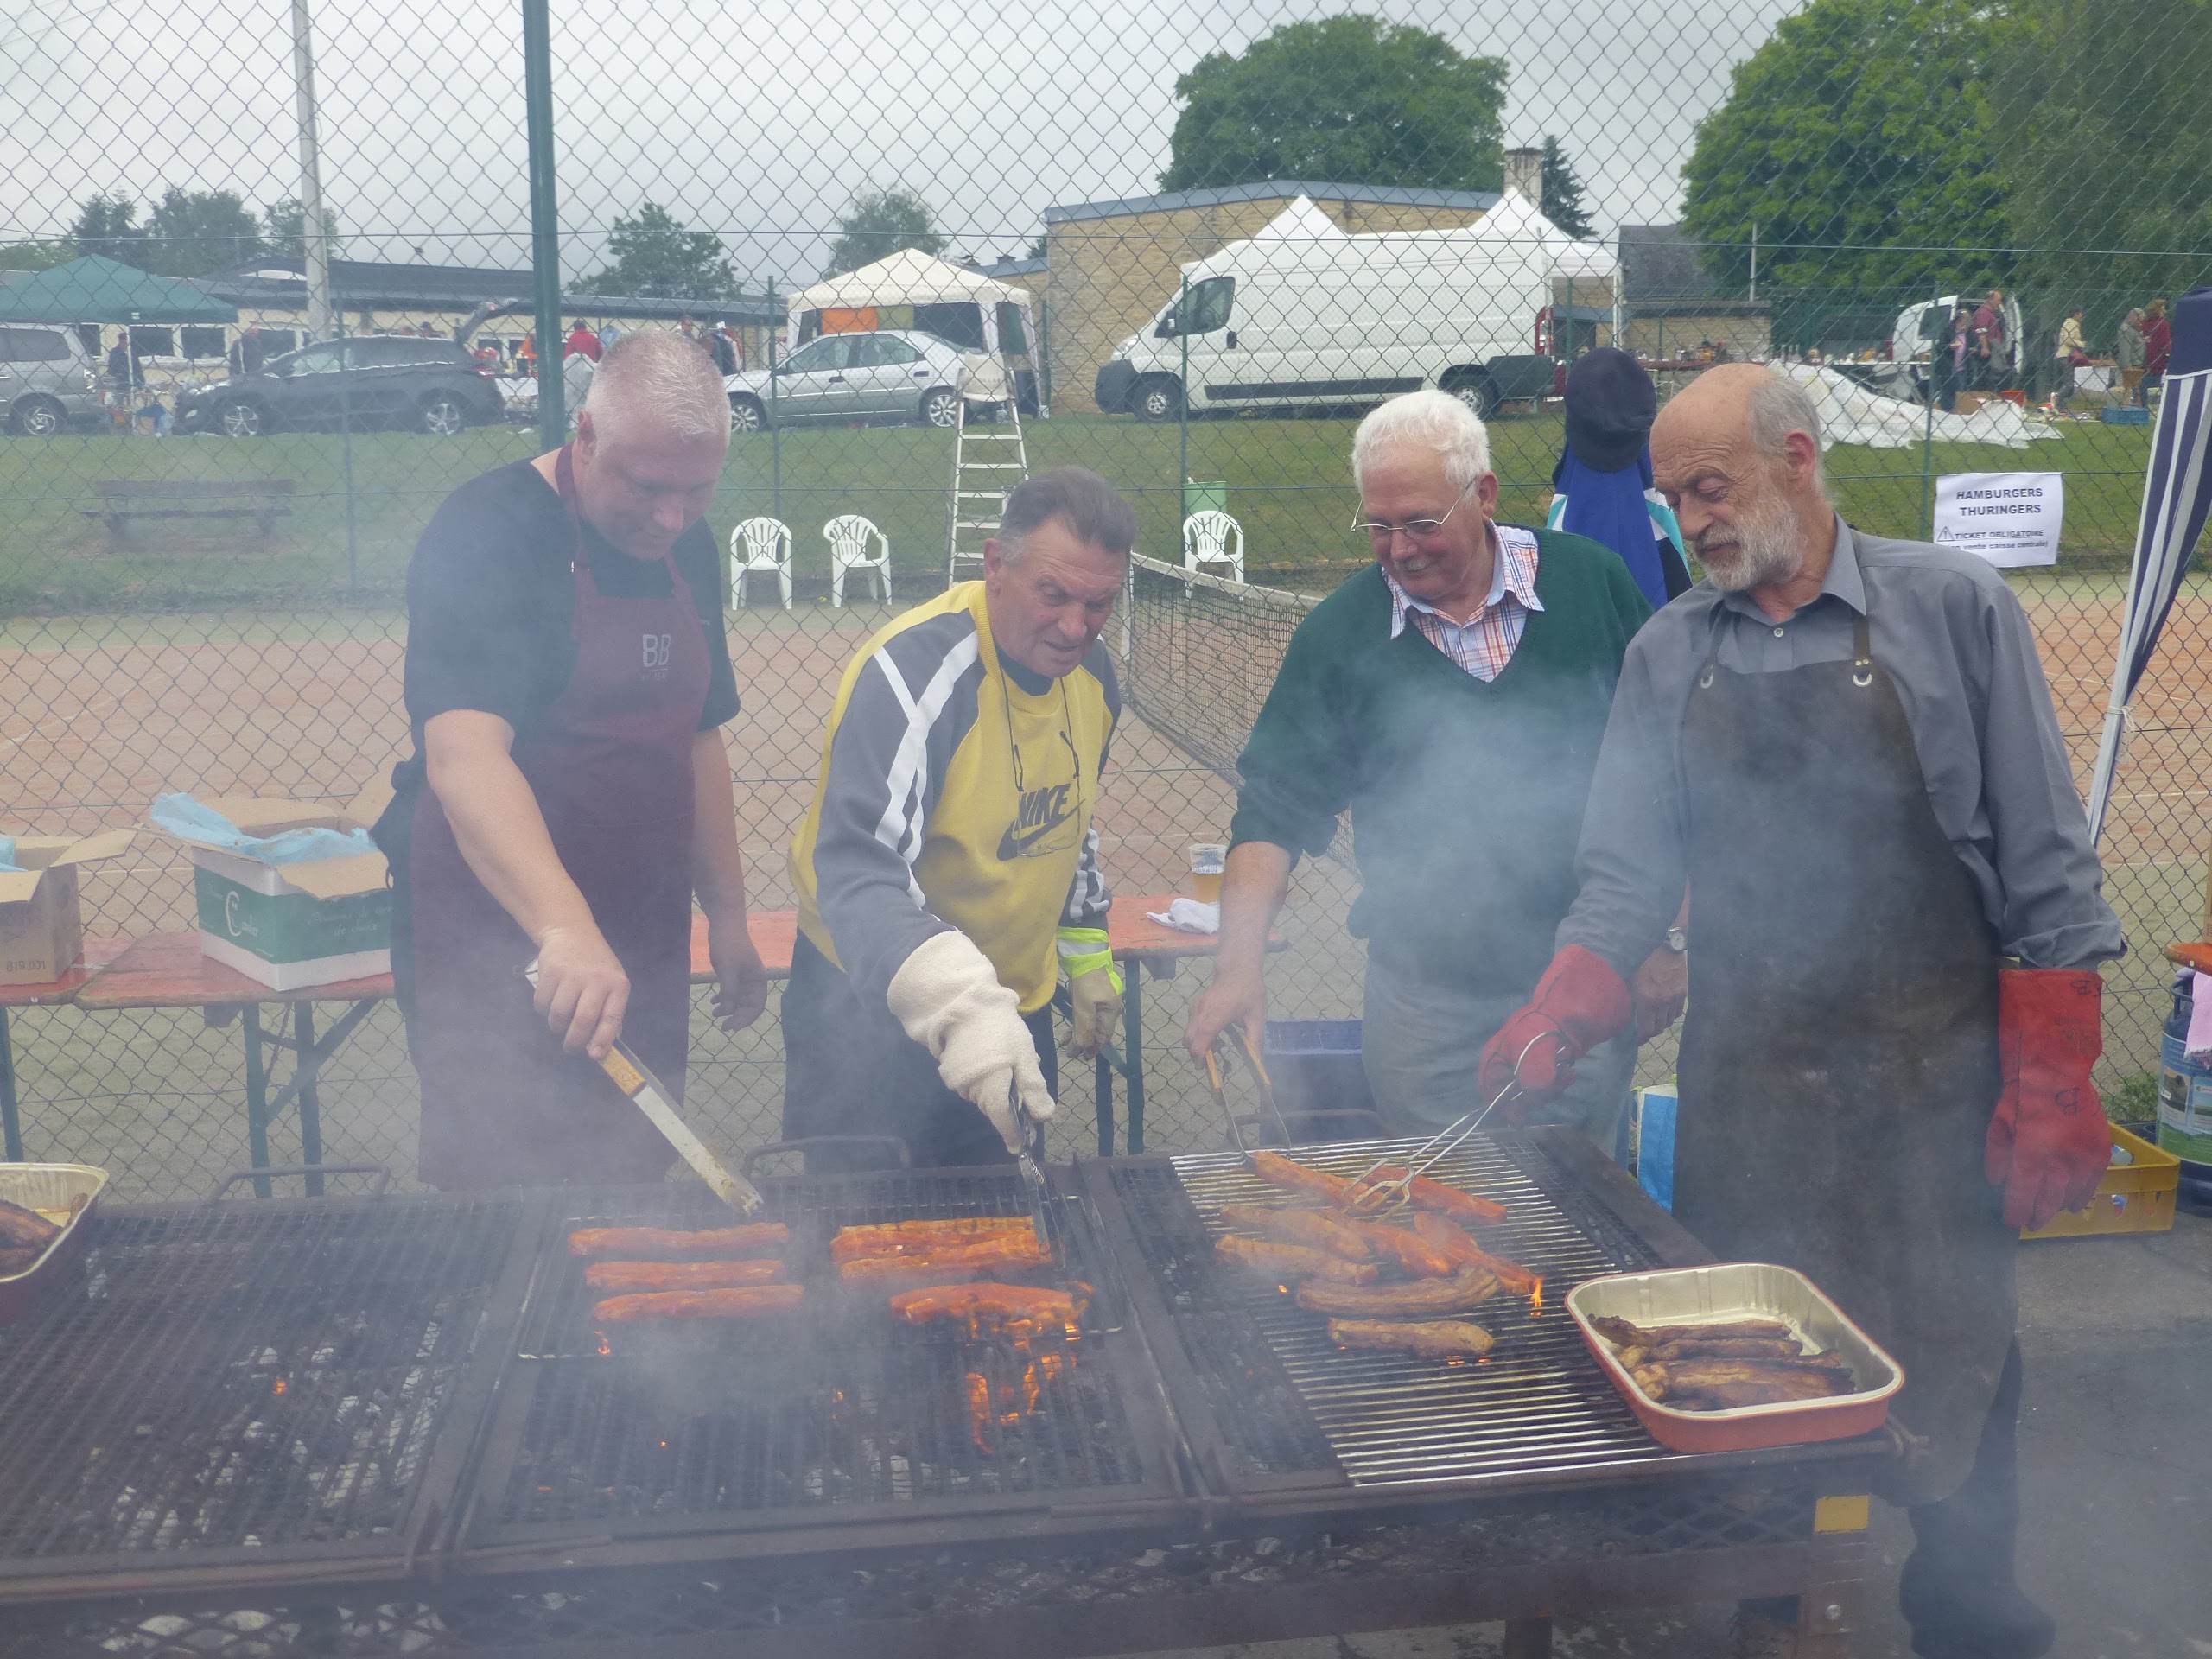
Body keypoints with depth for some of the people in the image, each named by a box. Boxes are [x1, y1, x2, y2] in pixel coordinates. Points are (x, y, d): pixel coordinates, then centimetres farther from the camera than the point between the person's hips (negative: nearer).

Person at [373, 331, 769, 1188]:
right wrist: (564, 925, -45)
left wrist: (727, 915, 16)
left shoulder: (687, 546, 7)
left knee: (632, 1187, 15)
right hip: (496, 942, -7)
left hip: (640, 942, 7)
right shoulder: (486, 532, -17)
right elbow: (463, 756, -31)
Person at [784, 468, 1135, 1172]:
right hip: (871, 999, -6)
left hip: (1014, 1000, 7)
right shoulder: (914, 670, -28)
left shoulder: (1091, 672, -3)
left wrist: (1086, 951, 17)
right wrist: (962, 1009, -50)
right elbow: (859, 874, -38)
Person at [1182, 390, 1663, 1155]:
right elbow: (1274, 810, -4)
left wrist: (1658, 941, 2)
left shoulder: (1592, 584, -4)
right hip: (1427, 998, 0)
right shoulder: (1339, 633, -5)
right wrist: (1238, 967, -17)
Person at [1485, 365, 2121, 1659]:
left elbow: (2046, 870, -4)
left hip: (1933, 1077, -2)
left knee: (1948, 1365, 5)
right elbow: (1628, 873, 5)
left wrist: (2051, 1089, -8)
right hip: (1745, 1085, 3)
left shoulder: (1954, 610, -3)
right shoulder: (1669, 655, 7)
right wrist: (1558, 1019, -11)